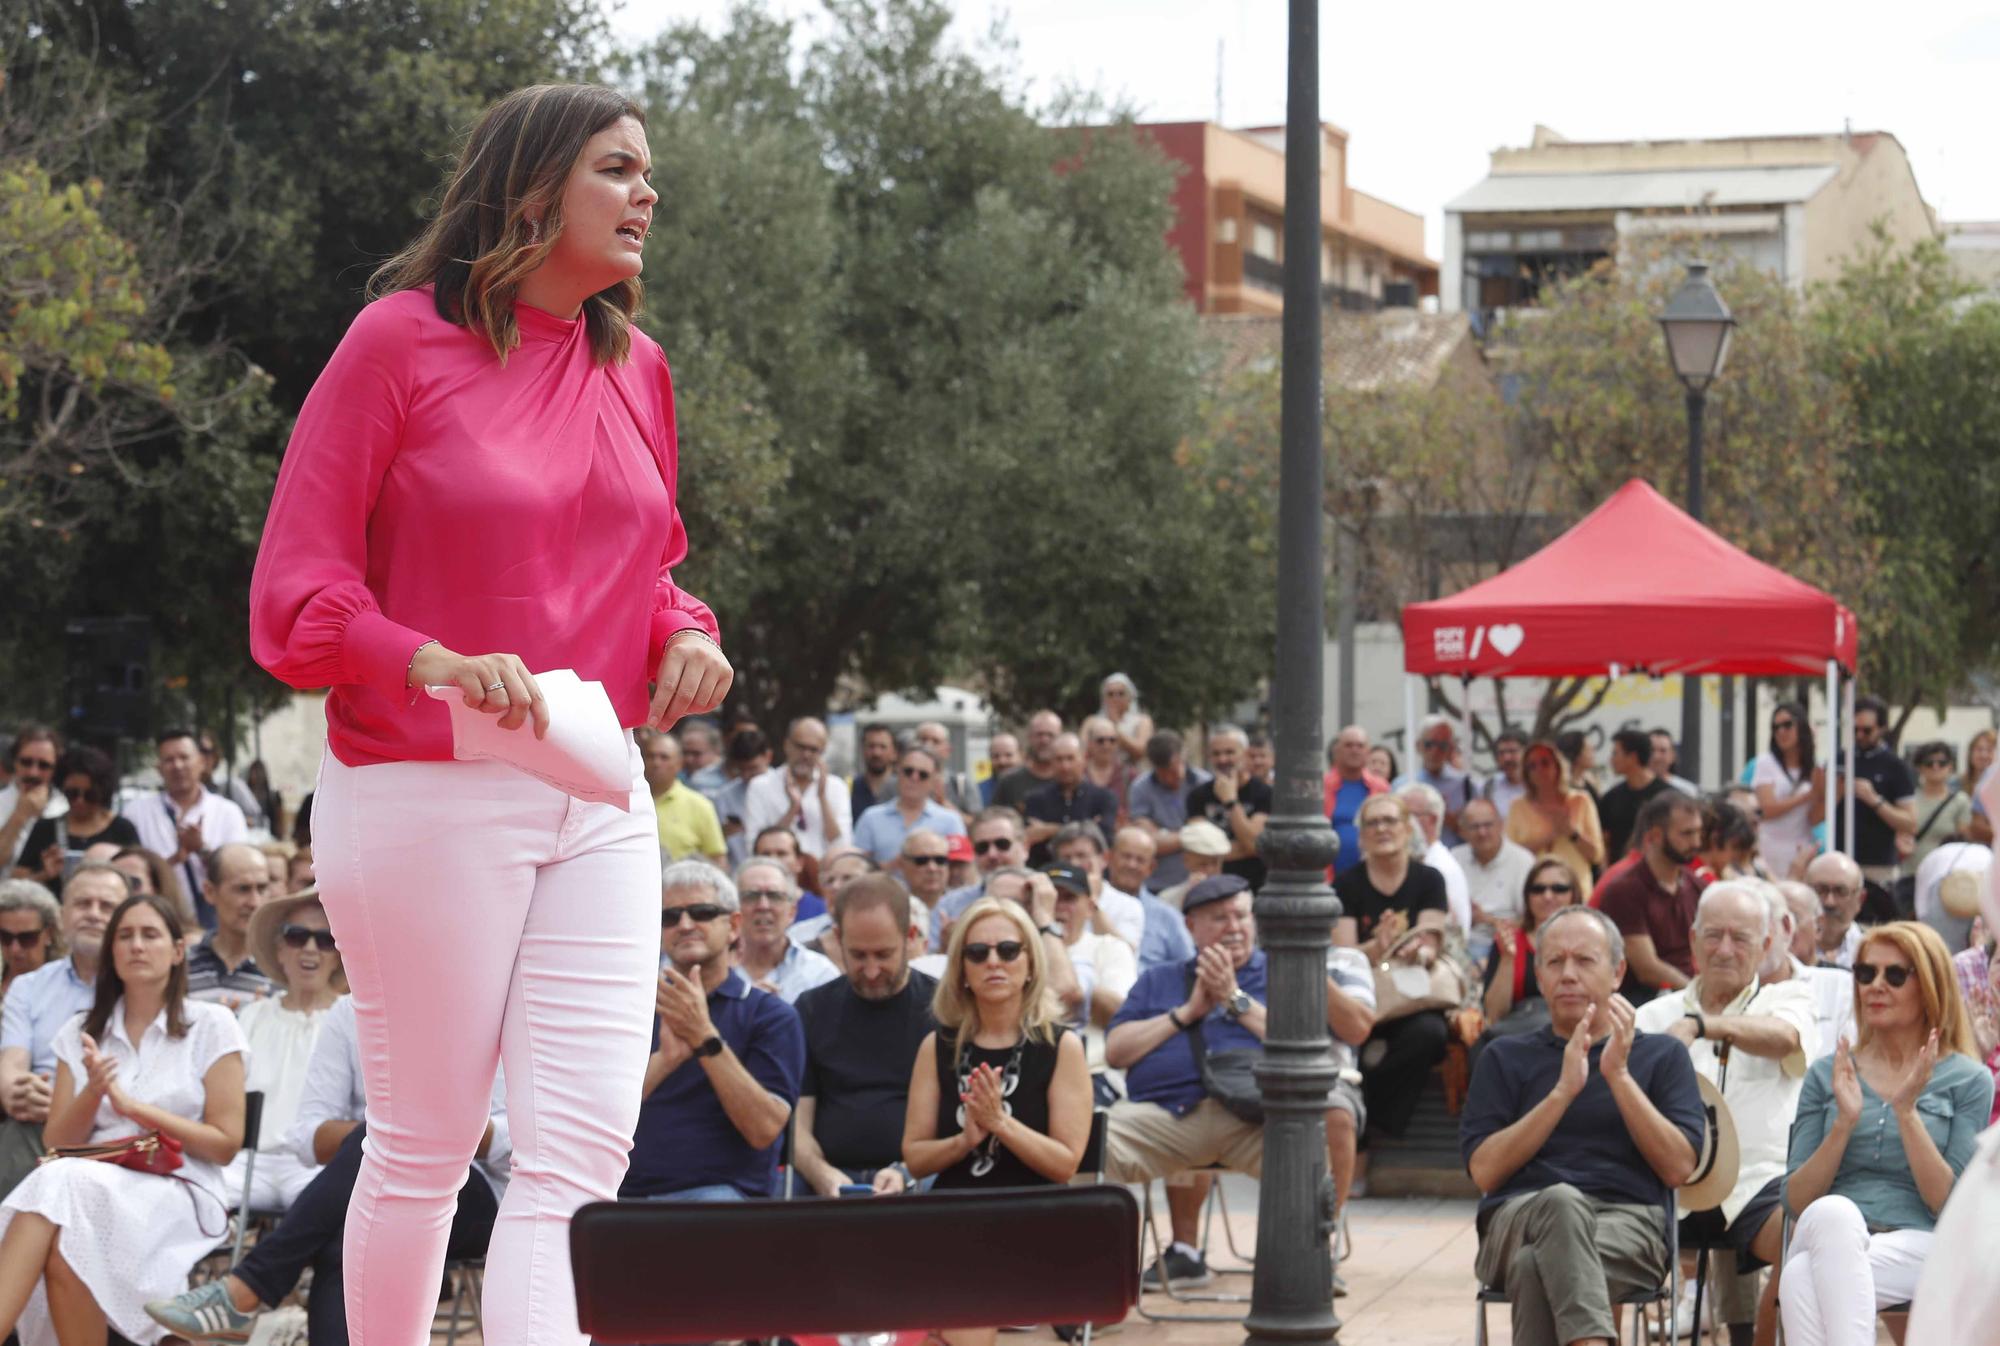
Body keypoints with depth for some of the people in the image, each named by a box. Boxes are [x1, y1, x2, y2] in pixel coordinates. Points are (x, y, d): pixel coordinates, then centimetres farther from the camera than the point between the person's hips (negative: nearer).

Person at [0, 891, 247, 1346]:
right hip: (92, 1181, 3)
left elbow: (226, 1143, 2)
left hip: (180, 1196, -3)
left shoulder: (211, 1026, 7)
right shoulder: (80, 1034, 18)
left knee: (63, 1186, -35)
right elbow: (57, 1143, 12)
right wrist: (92, 1092, -8)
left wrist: (135, 1107, -8)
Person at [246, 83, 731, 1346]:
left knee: (585, 1147, -5)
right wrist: (431, 662, -23)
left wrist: (684, 637, 3)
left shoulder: (635, 366, 13)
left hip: (596, 801, 5)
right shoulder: (400, 342, -5)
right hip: (423, 799, -5)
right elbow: (295, 590, -6)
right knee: (427, 1144, 2)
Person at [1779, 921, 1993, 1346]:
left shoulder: (1968, 1080, 10)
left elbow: (1951, 1204, 0)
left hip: (1917, 1247, -2)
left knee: (1805, 1279, -36)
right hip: (1827, 1240, 2)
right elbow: (1796, 1201, 11)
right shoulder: (1827, 1074, 18)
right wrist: (1844, 1122, -3)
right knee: (1833, 1213, -37)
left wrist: (1906, 1111, -8)